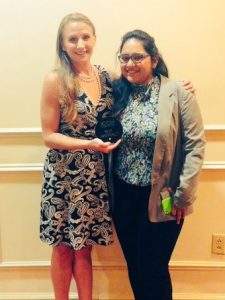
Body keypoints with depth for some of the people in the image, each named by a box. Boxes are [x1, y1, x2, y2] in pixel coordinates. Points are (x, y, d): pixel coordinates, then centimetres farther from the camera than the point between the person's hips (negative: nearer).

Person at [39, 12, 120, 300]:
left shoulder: (105, 75, 3)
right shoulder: (55, 80, -11)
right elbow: (49, 136, -9)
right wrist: (88, 144, -23)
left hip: (96, 175, 4)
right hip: (64, 175, -3)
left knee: (84, 245, 16)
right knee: (64, 247, 13)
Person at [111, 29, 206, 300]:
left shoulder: (177, 92, -9)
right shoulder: (118, 93, 3)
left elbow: (195, 145, -10)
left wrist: (183, 196, -11)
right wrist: (109, 190, 3)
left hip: (161, 198, -4)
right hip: (123, 196, 4)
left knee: (153, 270, 6)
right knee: (134, 267, 16)